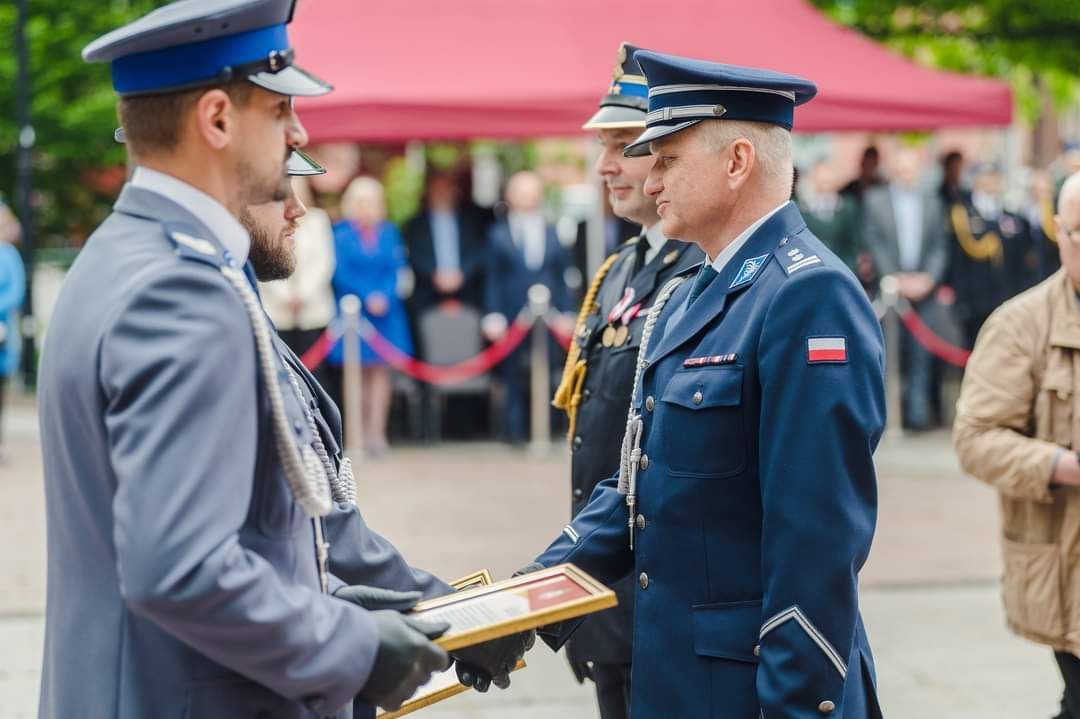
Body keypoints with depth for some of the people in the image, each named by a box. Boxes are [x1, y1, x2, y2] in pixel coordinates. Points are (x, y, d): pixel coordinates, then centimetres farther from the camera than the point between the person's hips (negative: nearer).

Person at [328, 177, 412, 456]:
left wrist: (384, 297, -12)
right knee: (357, 370, -1)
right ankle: (359, 431, 3)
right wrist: (367, 298, -13)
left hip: (385, 309, 2)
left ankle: (377, 431, -4)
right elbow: (340, 273, -5)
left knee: (380, 370, -2)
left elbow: (397, 269, 3)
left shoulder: (389, 232, 6)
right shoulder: (341, 233, -1)